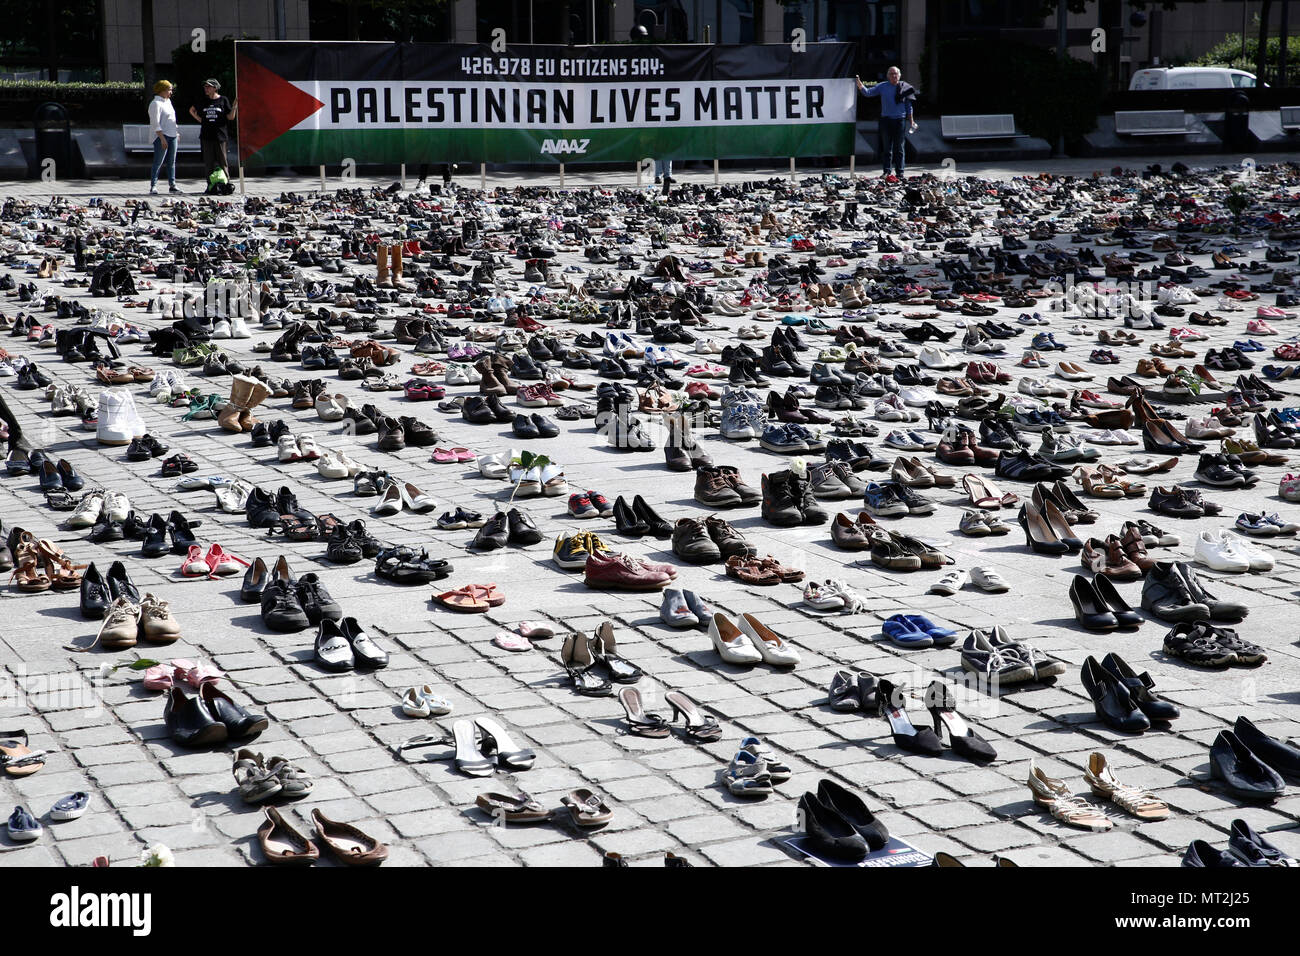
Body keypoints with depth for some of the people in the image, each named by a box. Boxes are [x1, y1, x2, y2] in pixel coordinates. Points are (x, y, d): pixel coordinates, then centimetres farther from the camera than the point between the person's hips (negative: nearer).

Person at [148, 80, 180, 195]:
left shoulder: (168, 101, 16)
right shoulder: (156, 104, -12)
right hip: (162, 136, -9)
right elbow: (155, 123, -18)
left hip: (172, 135, 9)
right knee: (158, 162, -9)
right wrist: (162, 138, -24)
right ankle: (153, 186, -9)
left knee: (171, 162, 10)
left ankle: (172, 185, 15)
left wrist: (177, 131, 25)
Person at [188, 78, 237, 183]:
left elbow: (230, 117, 1)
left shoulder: (223, 100, 3)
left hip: (220, 135, -3)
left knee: (222, 162, -2)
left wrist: (235, 106, -11)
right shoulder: (204, 102, 13)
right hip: (206, 137, 3)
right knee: (208, 162, 3)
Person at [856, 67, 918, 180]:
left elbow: (909, 106, 11)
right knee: (886, 147, 2)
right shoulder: (882, 86, 7)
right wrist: (859, 83, -8)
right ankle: (887, 171, 7)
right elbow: (867, 93, 7)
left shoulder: (904, 88, 6)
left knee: (899, 147, 2)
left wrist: (911, 121, 9)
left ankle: (899, 172, 6)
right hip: (886, 119, 1)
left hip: (900, 120, -1)